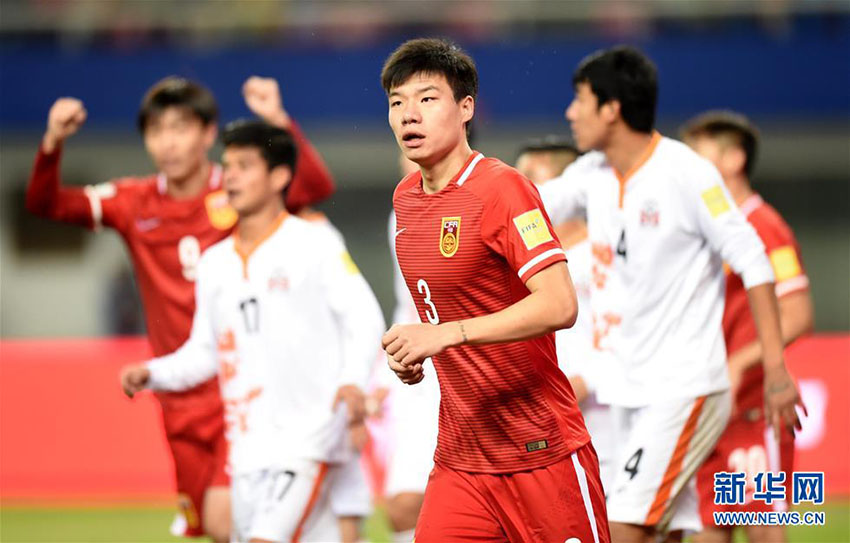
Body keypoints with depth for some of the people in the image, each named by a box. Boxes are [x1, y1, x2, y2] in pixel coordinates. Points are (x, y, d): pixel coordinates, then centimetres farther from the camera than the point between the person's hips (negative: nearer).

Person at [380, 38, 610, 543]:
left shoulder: (502, 188, -14)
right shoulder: (405, 197, 11)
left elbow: (559, 305, -26)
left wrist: (447, 334, -30)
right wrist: (411, 350, 8)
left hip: (541, 456, -7)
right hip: (459, 458, 7)